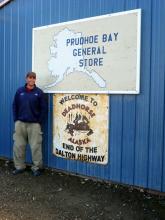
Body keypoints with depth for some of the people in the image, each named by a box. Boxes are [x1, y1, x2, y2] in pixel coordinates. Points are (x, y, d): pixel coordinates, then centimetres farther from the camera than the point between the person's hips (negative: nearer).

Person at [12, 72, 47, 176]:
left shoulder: (39, 92, -1)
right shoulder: (19, 91, 6)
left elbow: (43, 108, -1)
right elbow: (15, 106, 10)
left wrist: (39, 122, -5)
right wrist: (16, 120, 3)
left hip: (34, 124, -2)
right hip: (20, 123, 3)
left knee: (36, 147, 0)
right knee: (18, 146, 7)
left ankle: (37, 168, 14)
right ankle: (19, 166, 22)